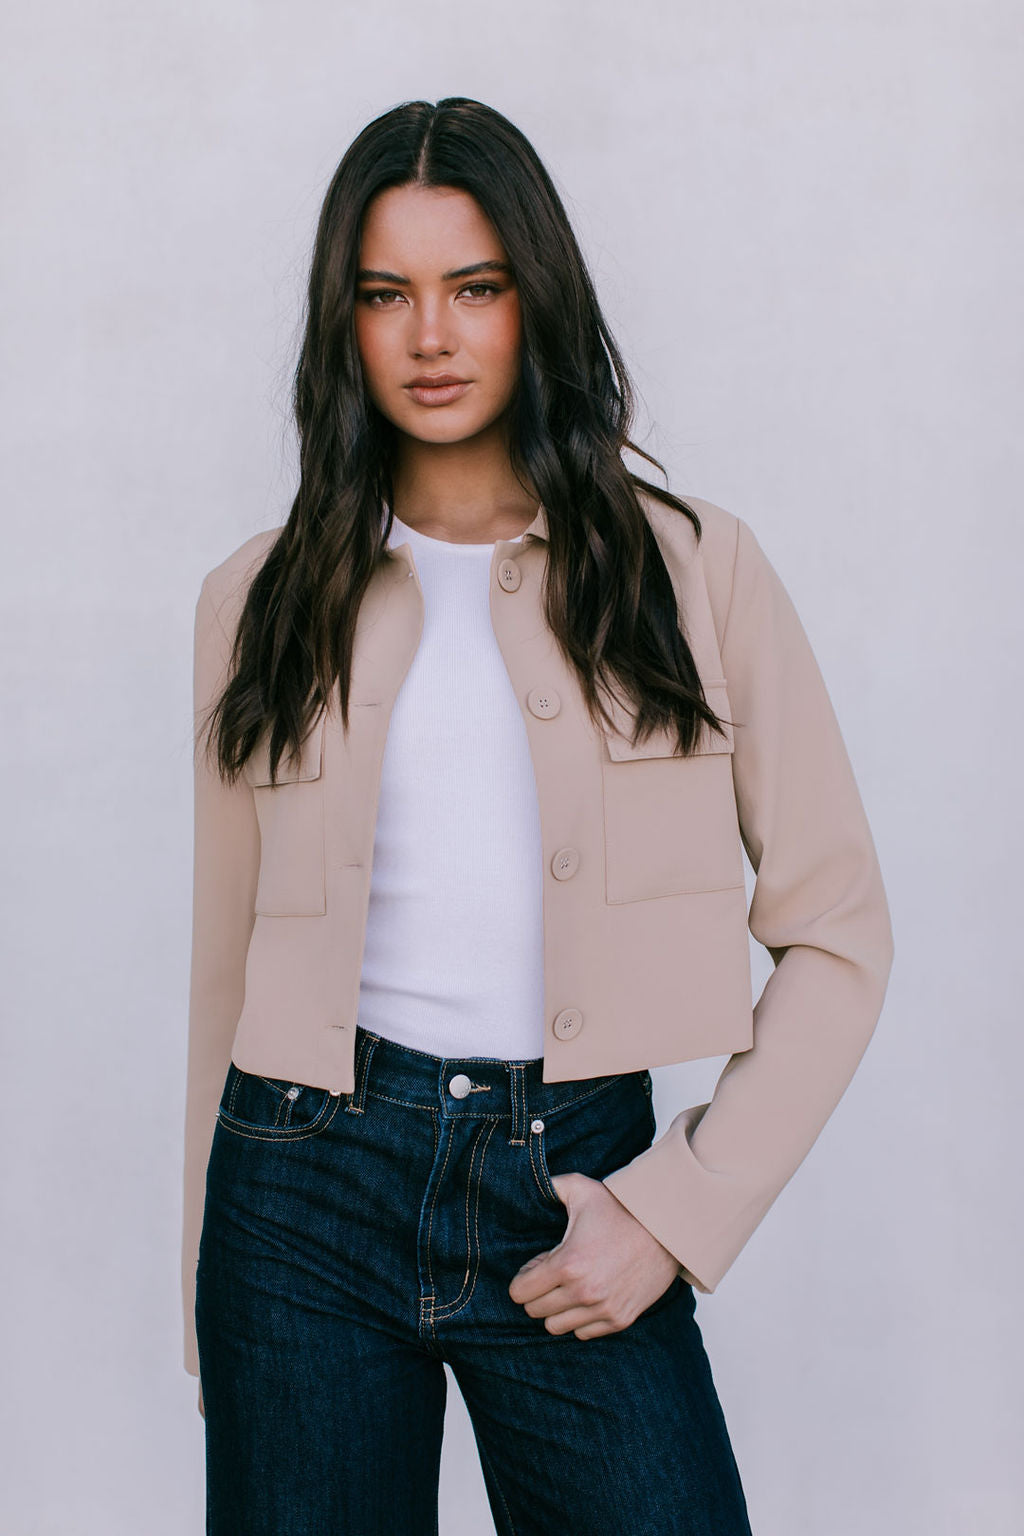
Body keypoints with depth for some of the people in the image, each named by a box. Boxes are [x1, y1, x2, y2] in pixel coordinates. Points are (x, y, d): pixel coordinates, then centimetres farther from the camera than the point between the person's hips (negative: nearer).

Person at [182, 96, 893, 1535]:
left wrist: (679, 1210, -7)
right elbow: (228, 953, 10)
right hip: (313, 1176, 1)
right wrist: (207, 1282, 11)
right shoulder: (264, 596, 7)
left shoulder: (693, 567, 1)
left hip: (574, 1184, -1)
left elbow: (838, 931, 0)